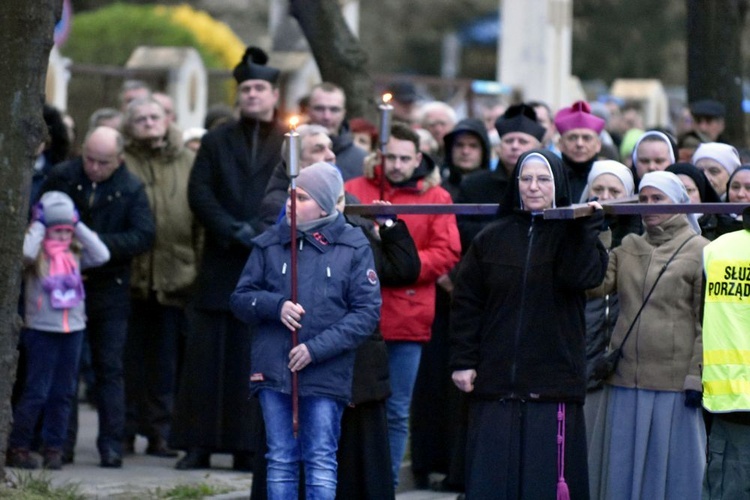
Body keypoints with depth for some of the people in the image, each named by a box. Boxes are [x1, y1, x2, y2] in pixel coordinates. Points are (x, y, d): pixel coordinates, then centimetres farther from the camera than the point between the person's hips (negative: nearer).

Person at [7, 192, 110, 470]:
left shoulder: (75, 255, 8)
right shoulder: (37, 255, -6)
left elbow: (102, 255, -5)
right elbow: (26, 252, -28)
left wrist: (78, 226, -2)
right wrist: (38, 225, -14)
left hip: (73, 330, 5)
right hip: (41, 331, -5)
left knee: (63, 393, 7)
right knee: (37, 392, -4)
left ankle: (54, 448, 14)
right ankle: (17, 448, 2)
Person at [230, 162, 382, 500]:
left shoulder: (353, 247, 0)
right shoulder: (270, 243, 6)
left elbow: (367, 312, -4)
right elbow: (241, 298, 10)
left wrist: (317, 348, -13)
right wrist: (276, 305, -12)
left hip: (326, 374, -2)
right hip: (273, 370, 2)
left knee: (321, 462, 0)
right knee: (280, 462, 7)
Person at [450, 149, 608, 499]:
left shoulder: (572, 235, 6)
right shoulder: (492, 238, 10)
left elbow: (581, 277, -14)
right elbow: (466, 303, 8)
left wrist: (586, 228, -17)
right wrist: (462, 361, 0)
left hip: (553, 380, -2)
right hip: (495, 381, 2)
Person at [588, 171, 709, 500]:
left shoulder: (699, 250, -1)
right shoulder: (628, 247, 14)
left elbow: (708, 321, -4)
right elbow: (595, 285, -1)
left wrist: (697, 376, -11)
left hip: (674, 383, -5)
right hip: (625, 379, 5)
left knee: (671, 472, 0)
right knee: (623, 470, 8)